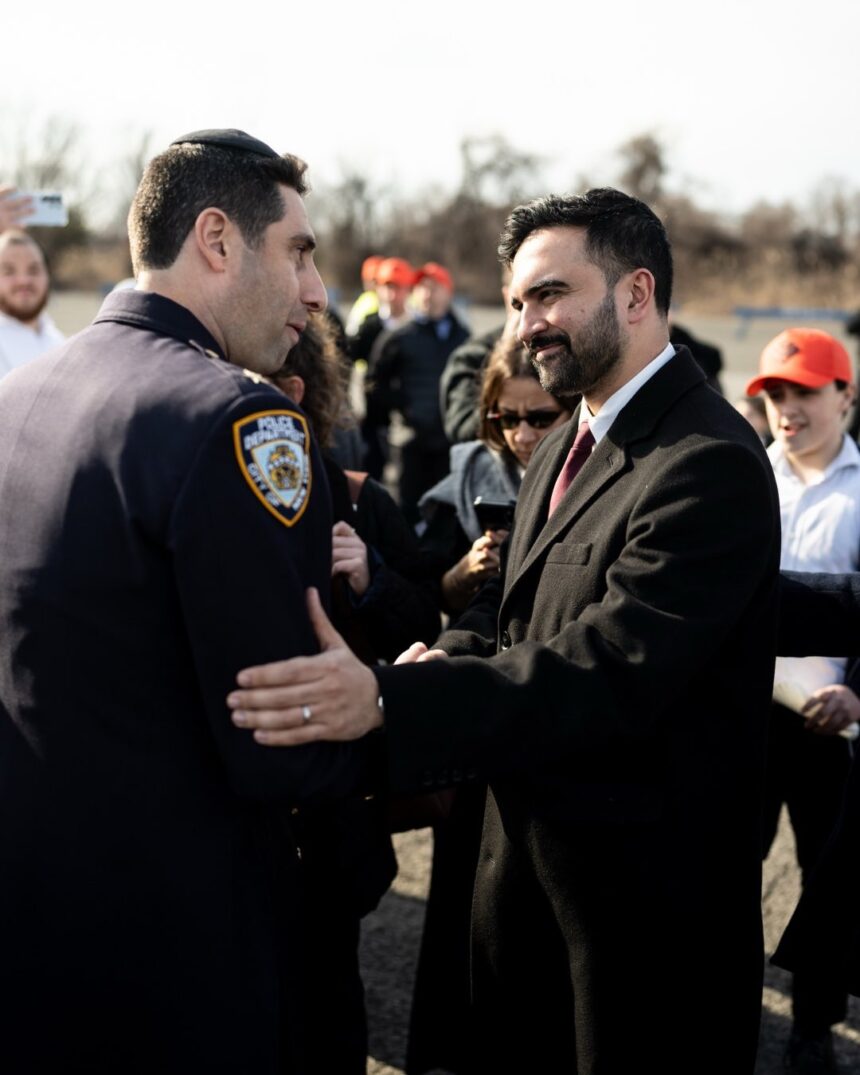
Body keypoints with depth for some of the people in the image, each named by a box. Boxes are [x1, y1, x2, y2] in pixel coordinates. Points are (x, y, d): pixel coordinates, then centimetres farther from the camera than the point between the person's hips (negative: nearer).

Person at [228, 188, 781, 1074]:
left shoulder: (710, 464, -22)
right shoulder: (562, 449, 10)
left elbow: (612, 669, -32)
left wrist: (388, 700, -42)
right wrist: (451, 654, -11)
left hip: (645, 889, -8)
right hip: (524, 849, 9)